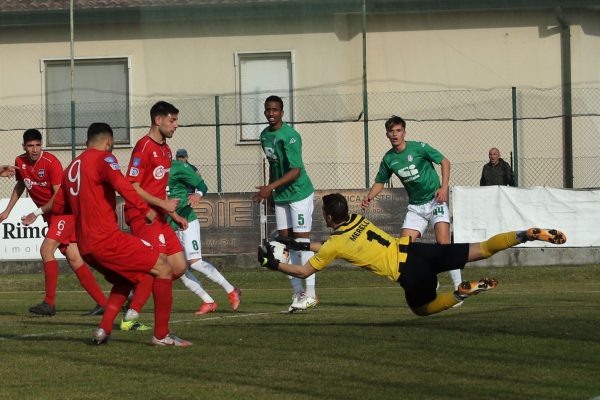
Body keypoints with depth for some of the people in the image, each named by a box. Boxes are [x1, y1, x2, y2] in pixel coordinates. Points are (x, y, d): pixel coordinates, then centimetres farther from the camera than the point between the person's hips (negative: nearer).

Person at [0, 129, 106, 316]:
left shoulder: (51, 162, -19)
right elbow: (20, 185, 23)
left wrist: (37, 213, -18)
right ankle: (102, 302, 4)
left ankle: (49, 303, -17)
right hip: (50, 215, 7)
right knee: (73, 258, 3)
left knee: (46, 250, -20)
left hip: (64, 211, -7)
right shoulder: (20, 162, 2)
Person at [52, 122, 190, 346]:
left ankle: (103, 330, 14)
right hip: (107, 239, -9)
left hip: (85, 245, 9)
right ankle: (161, 335, -3)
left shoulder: (72, 167, 18)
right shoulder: (103, 158, -5)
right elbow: (121, 184, -25)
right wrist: (144, 209, -20)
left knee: (126, 279, 29)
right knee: (163, 269, -2)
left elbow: (58, 206, 25)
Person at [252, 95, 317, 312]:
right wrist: (270, 190, 18)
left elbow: (295, 170, -23)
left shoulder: (289, 135, -18)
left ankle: (310, 294, -3)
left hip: (299, 193, -8)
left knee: (302, 241, -7)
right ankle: (298, 292, 11)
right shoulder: (265, 135, 8)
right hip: (280, 196, 8)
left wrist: (270, 187, -28)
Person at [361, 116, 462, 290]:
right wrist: (369, 197, -4)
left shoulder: (418, 148, -10)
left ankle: (458, 285, -14)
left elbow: (445, 162, -5)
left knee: (443, 243, -19)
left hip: (435, 199, -5)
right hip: (415, 206, 5)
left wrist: (444, 187, -16)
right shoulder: (388, 158, 3)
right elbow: (380, 182, 15)